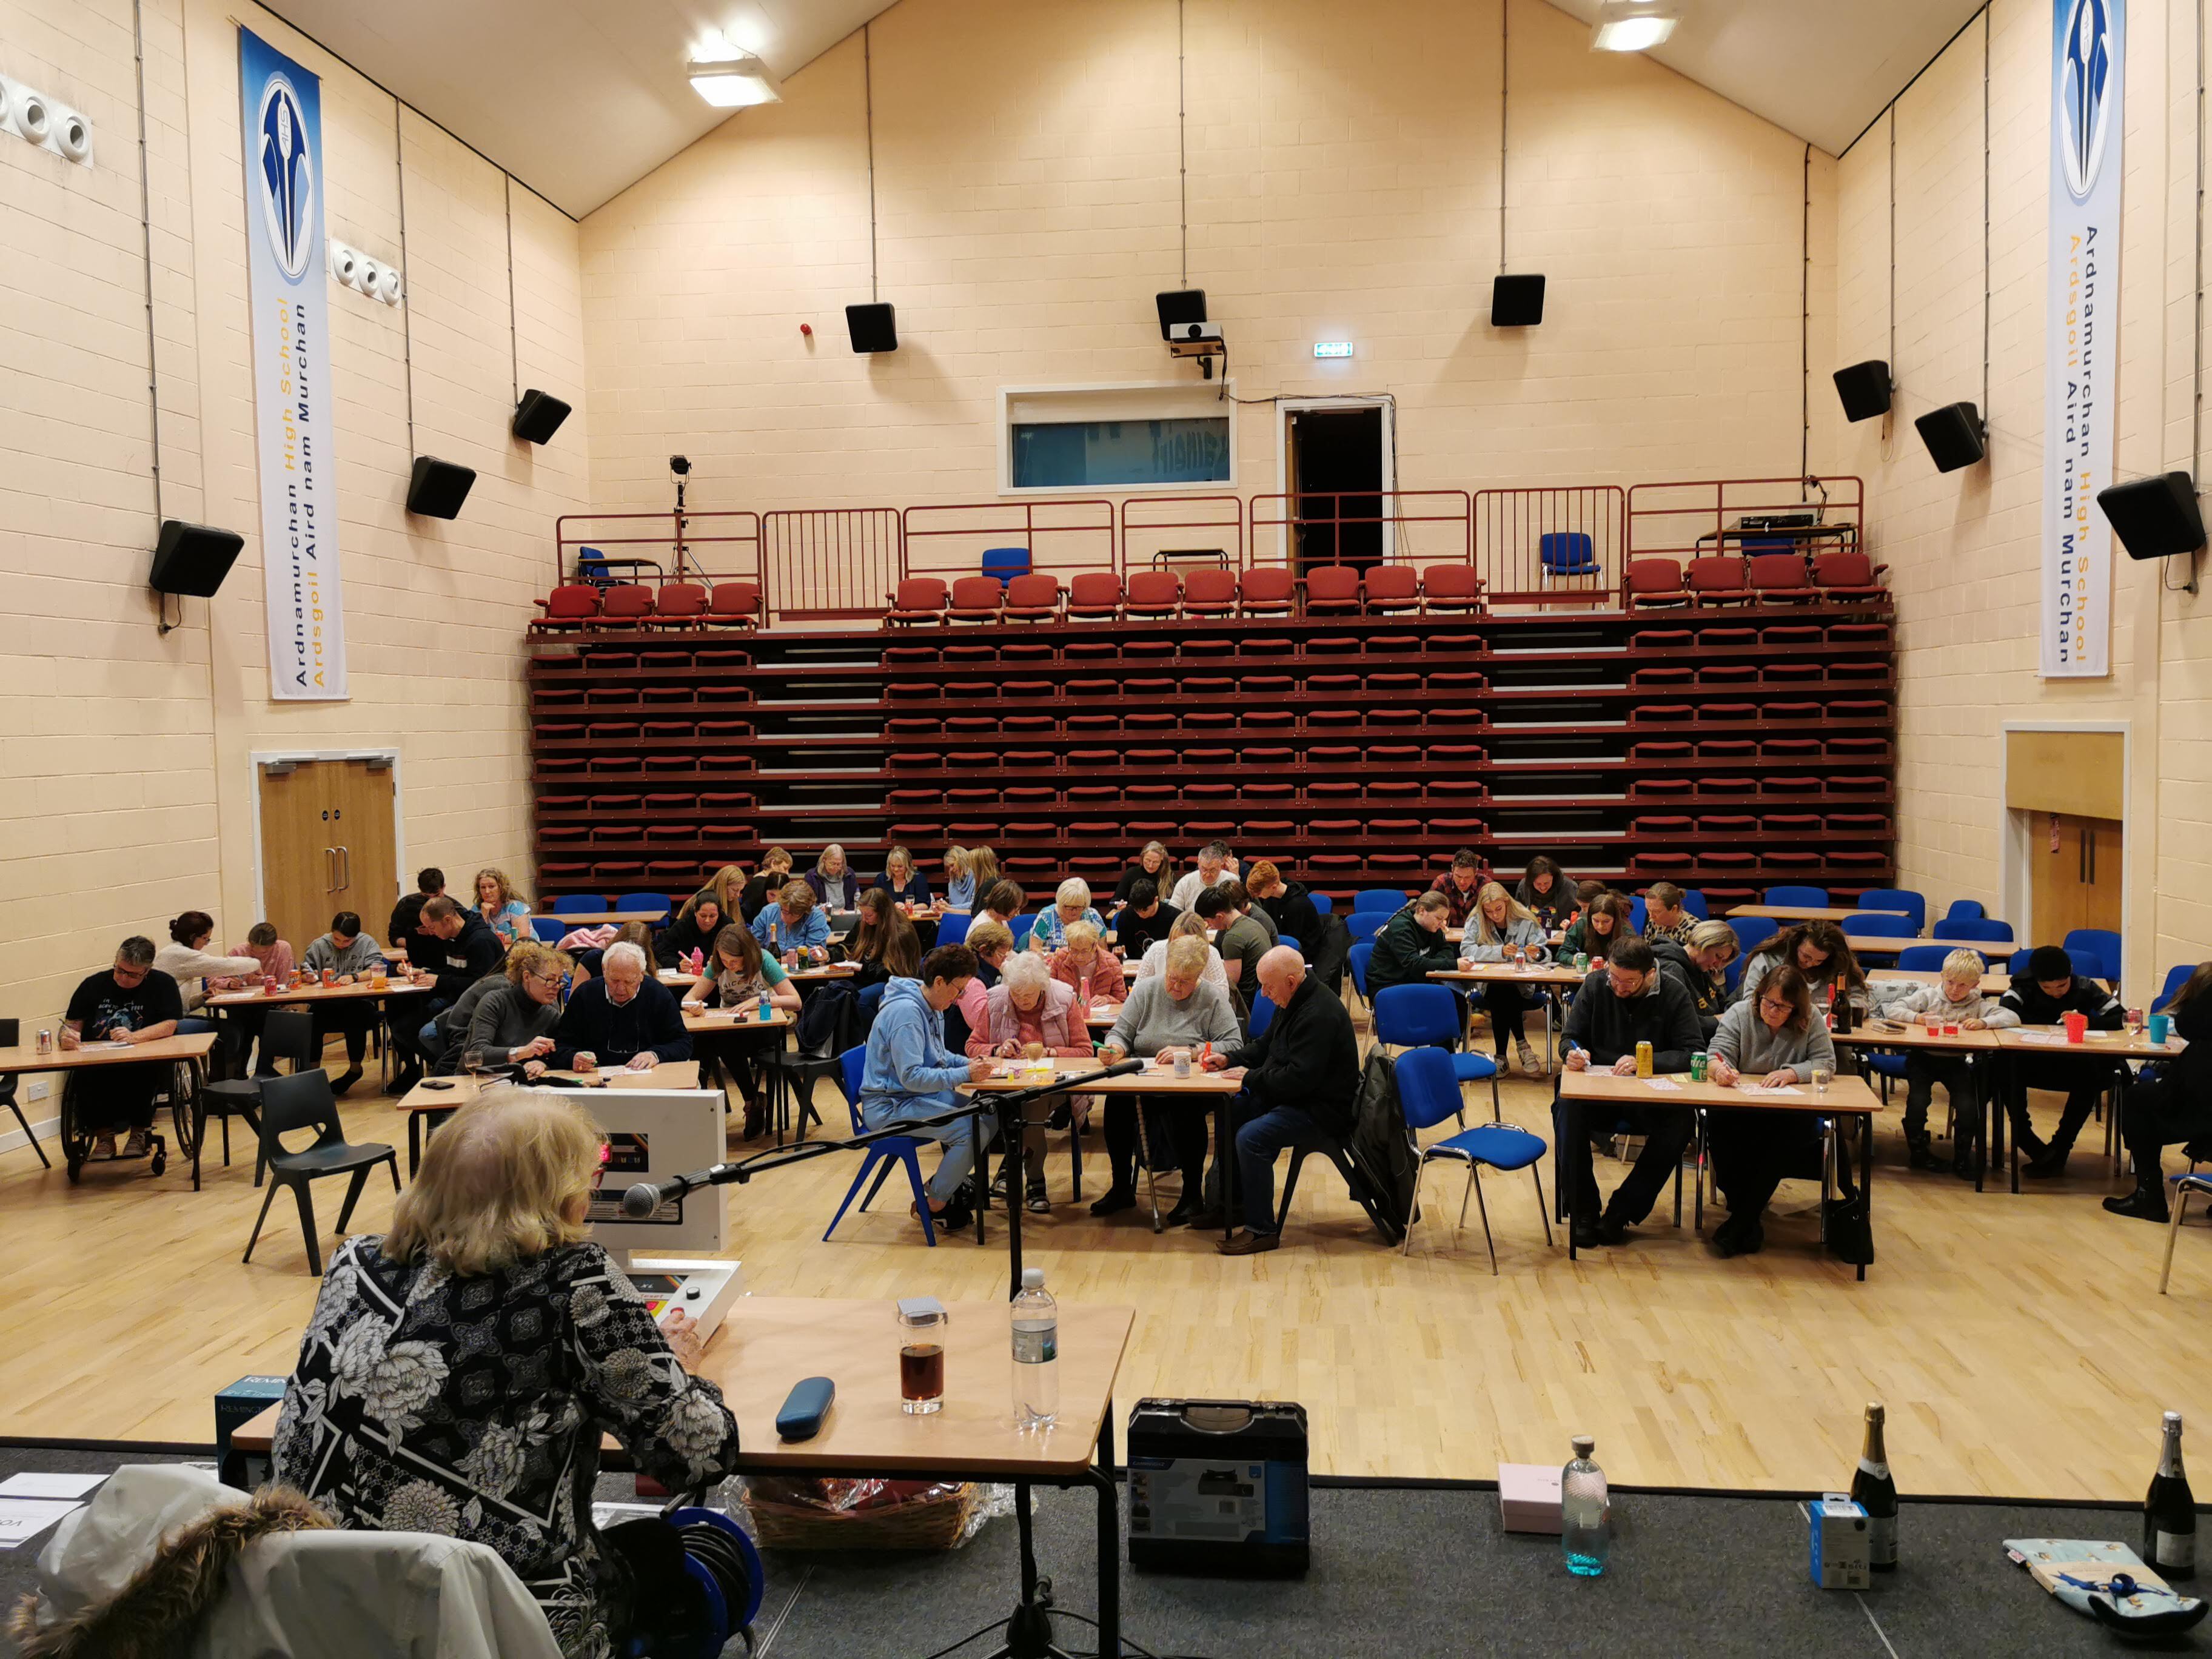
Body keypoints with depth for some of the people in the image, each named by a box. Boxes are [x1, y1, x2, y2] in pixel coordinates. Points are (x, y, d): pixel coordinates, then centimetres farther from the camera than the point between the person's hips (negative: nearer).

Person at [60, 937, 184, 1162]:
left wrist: (133, 1037, -24)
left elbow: (170, 1025, -10)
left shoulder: (163, 984, 0)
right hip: (97, 1064, 2)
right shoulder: (94, 985, 8)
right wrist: (67, 1036, -17)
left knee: (142, 1074, -36)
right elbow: (72, 1024, 7)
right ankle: (104, 1134, -11)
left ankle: (140, 1131, -11)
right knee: (83, 1077, -31)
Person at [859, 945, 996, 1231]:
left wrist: (966, 1063, 2)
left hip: (919, 1096, 10)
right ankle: (936, 1204, -3)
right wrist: (965, 1075, -27)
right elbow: (911, 1076, -28)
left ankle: (944, 1183, 16)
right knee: (970, 1130, -22)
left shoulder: (933, 1007, 7)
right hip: (889, 1106, -10)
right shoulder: (906, 1012, -24)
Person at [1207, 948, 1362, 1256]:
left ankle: (1261, 1229, -14)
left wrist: (1250, 1078, -18)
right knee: (1229, 1114, 10)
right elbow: (1264, 1046, 22)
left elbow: (1298, 1078, -29)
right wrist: (1229, 1059, 6)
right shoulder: (1292, 1002, 7)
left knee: (1251, 1137, -26)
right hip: (1289, 1095, 11)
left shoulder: (1319, 1015, -26)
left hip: (1321, 1109, -11)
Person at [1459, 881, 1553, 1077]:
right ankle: (1521, 1044, -21)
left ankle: (1502, 1056, -22)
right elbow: (1466, 950, -13)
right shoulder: (1476, 922, 1)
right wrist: (1500, 952, -23)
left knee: (1502, 992, -33)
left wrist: (1538, 954, -30)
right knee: (1498, 990, -33)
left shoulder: (1526, 922, -1)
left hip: (1521, 987, -1)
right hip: (1488, 986, 1)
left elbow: (1546, 955, -5)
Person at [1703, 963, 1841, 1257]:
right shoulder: (1739, 1014, 2)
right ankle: (1749, 1216, -22)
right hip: (1740, 1110, 0)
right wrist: (1720, 1068, -32)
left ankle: (1741, 1221, -28)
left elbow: (1827, 1063, -2)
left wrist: (1791, 1073, -21)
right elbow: (1718, 1053, -6)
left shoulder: (1811, 1022, 2)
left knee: (1794, 1132, -36)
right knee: (1720, 1125, -35)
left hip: (1789, 1114, 0)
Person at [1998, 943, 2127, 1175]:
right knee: (2007, 1068, -34)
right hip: (2034, 1064, 0)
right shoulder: (2025, 986, -7)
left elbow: (2122, 1018, -9)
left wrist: (2087, 1022, -25)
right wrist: (2057, 1023, -21)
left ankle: (2059, 1149, -19)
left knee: (2090, 1074, -35)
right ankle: (2034, 1148, -24)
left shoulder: (2085, 988, -3)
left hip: (2076, 1067, 1)